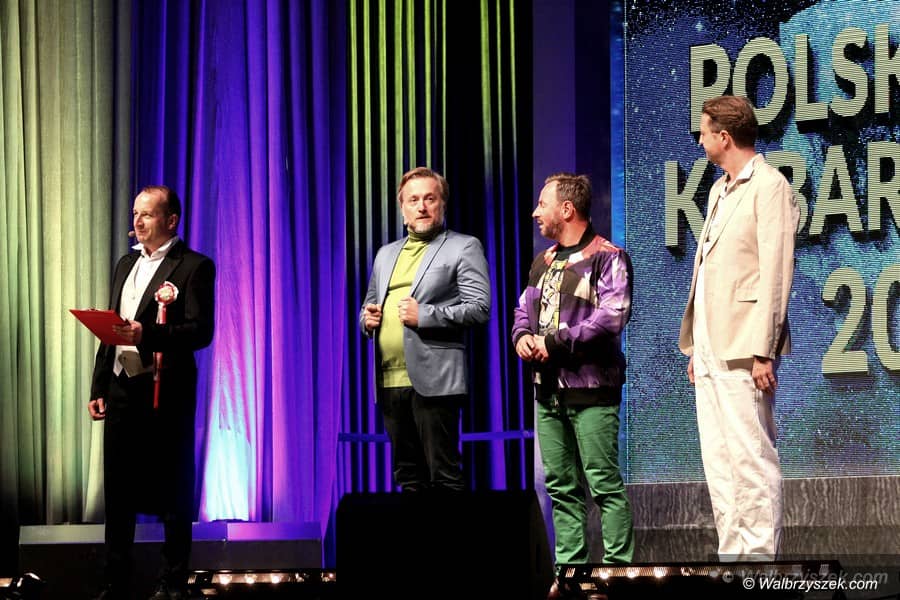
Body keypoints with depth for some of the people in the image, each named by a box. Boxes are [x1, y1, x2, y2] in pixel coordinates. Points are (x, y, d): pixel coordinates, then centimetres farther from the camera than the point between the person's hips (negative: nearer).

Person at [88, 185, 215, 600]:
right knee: (118, 492, 9)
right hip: (121, 390, 7)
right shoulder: (126, 265, 17)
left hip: (166, 394, -7)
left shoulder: (194, 267, -5)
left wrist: (148, 335, -28)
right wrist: (98, 388, 14)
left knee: (173, 495, 1)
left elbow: (201, 331, -15)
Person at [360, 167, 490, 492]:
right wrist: (367, 319, 5)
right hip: (390, 381, 6)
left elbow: (479, 307, -6)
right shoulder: (386, 254, 22)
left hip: (433, 381, -6)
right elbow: (369, 305, 30)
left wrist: (424, 315, -16)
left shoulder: (463, 247, 3)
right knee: (408, 477, 9)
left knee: (444, 476, -7)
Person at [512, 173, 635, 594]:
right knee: (561, 485, 8)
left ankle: (618, 569, -6)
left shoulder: (606, 258, -6)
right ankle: (571, 568, 13)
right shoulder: (543, 262, 19)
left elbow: (611, 315, -17)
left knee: (604, 483, -8)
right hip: (548, 389, 8)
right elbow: (524, 308, 22)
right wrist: (522, 336, -2)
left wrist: (555, 342, -16)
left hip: (591, 389, -8)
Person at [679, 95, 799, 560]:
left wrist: (762, 352, -19)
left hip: (742, 347, -9)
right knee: (718, 457, 9)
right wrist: (695, 346, 19)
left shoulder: (769, 187, -8)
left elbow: (775, 274, -14)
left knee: (750, 454, -10)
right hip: (711, 345, 9)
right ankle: (732, 556, 13)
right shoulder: (720, 190, 21)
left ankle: (760, 557, -8)